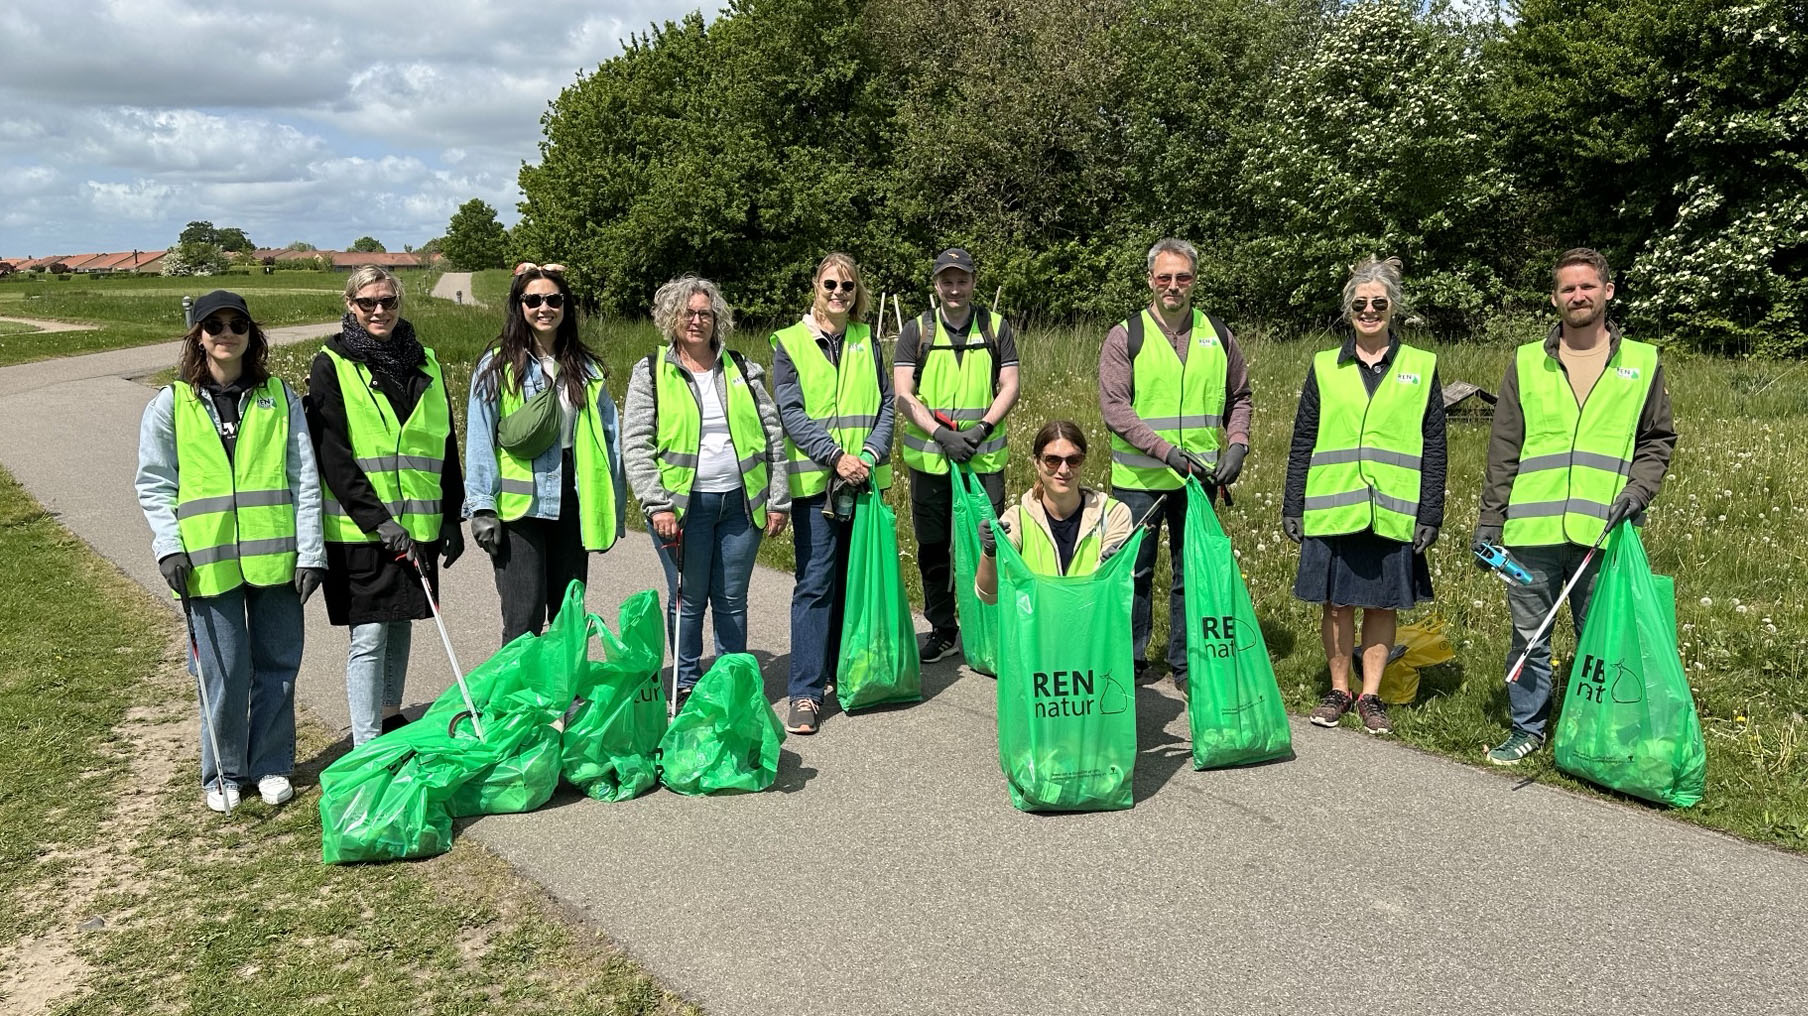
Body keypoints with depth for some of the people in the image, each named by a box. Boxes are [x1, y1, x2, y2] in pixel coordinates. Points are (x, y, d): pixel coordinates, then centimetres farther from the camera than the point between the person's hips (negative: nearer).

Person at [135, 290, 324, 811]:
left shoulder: (280, 398, 5)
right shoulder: (170, 404, 5)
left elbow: (304, 479, 3)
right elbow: (154, 484, 7)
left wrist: (310, 551, -3)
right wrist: (169, 545, -5)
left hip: (274, 555, 1)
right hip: (207, 560, -1)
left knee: (277, 665, 8)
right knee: (224, 671, 2)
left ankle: (271, 766, 24)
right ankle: (223, 772, 21)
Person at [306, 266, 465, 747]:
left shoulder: (423, 362, 11)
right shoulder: (331, 367, -3)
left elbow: (446, 445, 13)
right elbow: (332, 455, -10)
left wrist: (451, 517, 9)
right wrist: (379, 520, -17)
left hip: (416, 523, 5)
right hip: (357, 527, -4)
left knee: (399, 626, 14)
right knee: (369, 635, -4)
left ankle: (390, 719, 30)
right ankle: (367, 746, 4)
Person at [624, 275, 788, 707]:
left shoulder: (742, 369, 9)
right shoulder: (650, 373, 2)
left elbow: (773, 436, 8)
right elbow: (637, 445, -4)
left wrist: (778, 499, 3)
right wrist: (657, 504, -13)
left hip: (741, 502, 2)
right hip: (683, 504, -2)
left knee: (732, 599, 11)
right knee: (688, 599, 7)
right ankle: (686, 686, 22)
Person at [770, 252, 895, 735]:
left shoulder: (867, 341, 12)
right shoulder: (790, 343, 2)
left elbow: (885, 404, 8)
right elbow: (791, 412, -6)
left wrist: (871, 453, -9)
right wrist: (835, 457, -16)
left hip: (865, 479, 4)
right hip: (814, 479, -4)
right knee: (815, 582, -6)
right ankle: (806, 691, -3)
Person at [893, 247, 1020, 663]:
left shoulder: (996, 328, 6)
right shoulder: (916, 331, 4)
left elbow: (1010, 387, 3)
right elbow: (902, 394, -4)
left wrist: (981, 428, -13)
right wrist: (940, 434, -15)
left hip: (985, 458, 0)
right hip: (929, 458, 1)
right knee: (933, 548, 8)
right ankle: (942, 630, 23)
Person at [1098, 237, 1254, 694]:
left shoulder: (1217, 335, 7)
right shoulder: (1126, 336, -4)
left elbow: (1239, 396, 17)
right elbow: (1113, 406, -12)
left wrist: (1236, 444, 0)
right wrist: (1164, 449, -22)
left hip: (1198, 479, 3)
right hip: (1139, 478, -3)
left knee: (1193, 572, 10)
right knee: (1134, 571, 6)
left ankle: (1186, 664, 22)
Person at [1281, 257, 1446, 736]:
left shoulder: (1421, 367, 6)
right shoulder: (1325, 368, 8)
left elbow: (1434, 448, 5)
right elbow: (1302, 442, 9)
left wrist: (1430, 515, 0)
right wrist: (1292, 508, 4)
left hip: (1393, 512, 0)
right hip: (1331, 511, 1)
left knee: (1382, 605, 6)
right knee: (1336, 604, 6)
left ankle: (1370, 696, 19)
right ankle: (1338, 691, 21)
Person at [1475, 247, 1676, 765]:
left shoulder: (1642, 362, 8)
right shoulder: (1526, 363, 8)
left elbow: (1657, 440, 12)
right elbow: (1503, 451, 7)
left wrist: (1636, 490, -6)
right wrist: (1489, 518, 3)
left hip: (1602, 533, 0)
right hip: (1531, 529, 1)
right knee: (1529, 636, 8)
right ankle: (1527, 728, 22)